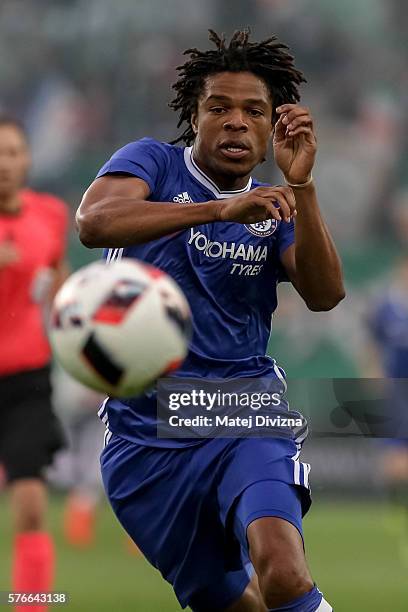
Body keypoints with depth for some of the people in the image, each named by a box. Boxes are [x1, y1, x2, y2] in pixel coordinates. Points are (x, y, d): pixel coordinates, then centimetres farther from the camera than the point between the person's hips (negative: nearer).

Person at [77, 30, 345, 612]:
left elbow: (324, 295, -8)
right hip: (144, 436, -1)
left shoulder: (274, 209, 10)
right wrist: (219, 210, -35)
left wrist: (300, 185, -19)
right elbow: (94, 220, -23)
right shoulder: (154, 164, 0)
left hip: (248, 417, 1)